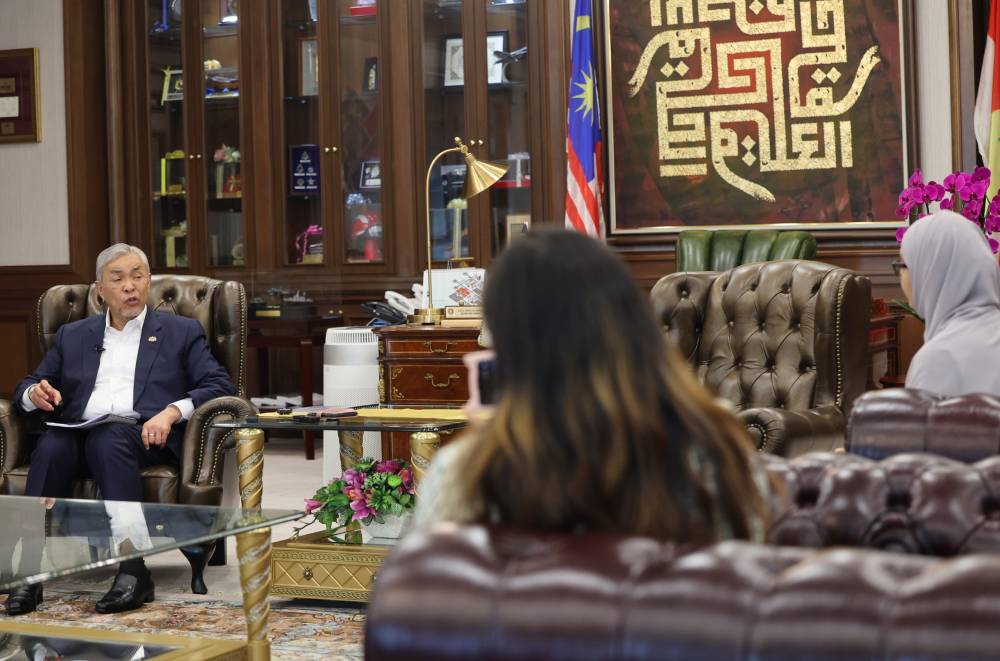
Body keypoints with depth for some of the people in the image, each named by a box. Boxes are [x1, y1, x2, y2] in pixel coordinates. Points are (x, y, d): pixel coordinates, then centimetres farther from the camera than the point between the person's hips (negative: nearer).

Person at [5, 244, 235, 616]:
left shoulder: (181, 332, 17)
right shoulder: (72, 336, 26)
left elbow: (219, 386, 6)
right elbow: (27, 387, 23)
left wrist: (172, 412, -13)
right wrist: (35, 394, -3)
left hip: (144, 435, -3)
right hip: (78, 431, 3)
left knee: (108, 440, -37)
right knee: (50, 446, -32)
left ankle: (132, 571, -42)